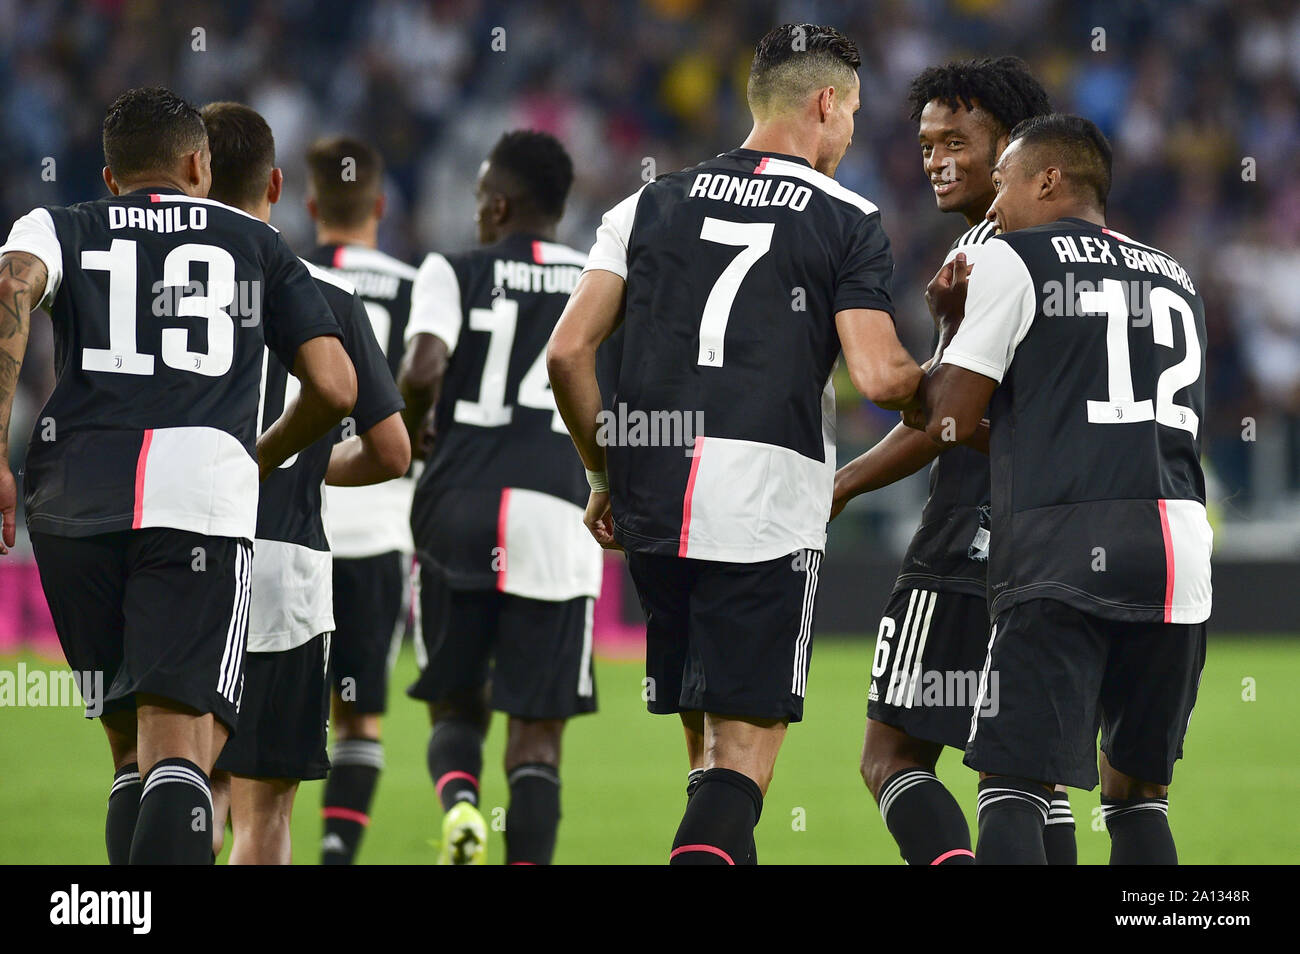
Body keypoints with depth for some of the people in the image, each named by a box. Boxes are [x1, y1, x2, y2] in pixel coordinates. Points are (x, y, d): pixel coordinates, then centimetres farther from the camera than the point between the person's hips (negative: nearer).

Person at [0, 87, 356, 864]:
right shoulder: (259, 246, 23)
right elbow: (335, 389, 15)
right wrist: (262, 460, 34)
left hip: (75, 500, 2)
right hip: (201, 493, -2)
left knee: (132, 748, 16)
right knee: (180, 747, -13)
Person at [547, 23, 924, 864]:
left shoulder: (653, 204, 14)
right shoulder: (849, 225, 1)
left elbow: (568, 353, 8)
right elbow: (879, 378, -10)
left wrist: (605, 472, 20)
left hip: (653, 498, 5)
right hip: (770, 498, -5)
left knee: (705, 736, 17)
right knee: (746, 744, -4)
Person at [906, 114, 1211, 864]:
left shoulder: (1014, 261, 4)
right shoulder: (1177, 281, 22)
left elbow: (948, 422, 1)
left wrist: (954, 325, 21)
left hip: (1066, 549, -5)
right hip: (1180, 541, 5)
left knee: (1015, 787, -6)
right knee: (1138, 792, 14)